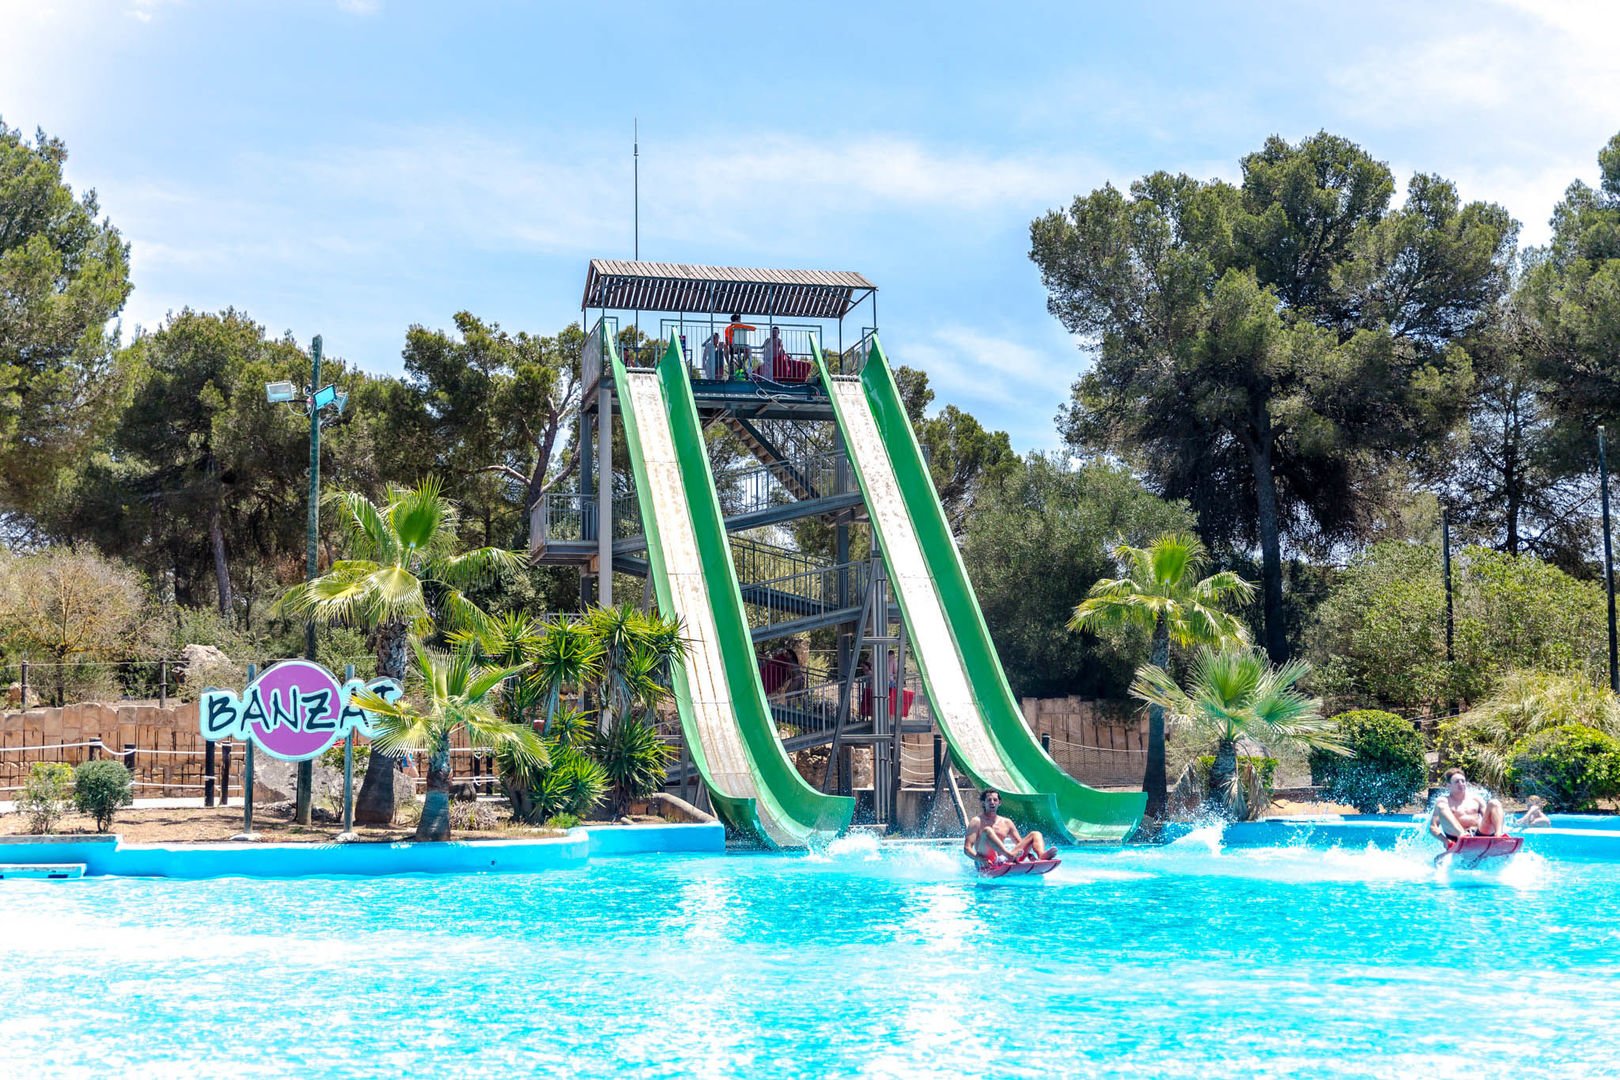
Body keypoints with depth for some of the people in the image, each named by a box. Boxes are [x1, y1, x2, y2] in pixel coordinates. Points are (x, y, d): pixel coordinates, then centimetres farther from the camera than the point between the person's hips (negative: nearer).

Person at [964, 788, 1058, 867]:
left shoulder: (1006, 822, 20)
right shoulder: (977, 822, 4)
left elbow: (1020, 843, 19)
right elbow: (967, 849, -6)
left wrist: (1028, 854, -4)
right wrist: (980, 859, -26)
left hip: (1005, 861, 6)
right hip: (987, 864, -5)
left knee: (1035, 834, 1)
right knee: (987, 831, -29)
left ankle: (1042, 856, -33)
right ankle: (1009, 855, -53)